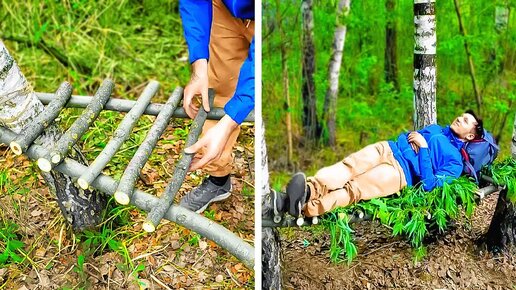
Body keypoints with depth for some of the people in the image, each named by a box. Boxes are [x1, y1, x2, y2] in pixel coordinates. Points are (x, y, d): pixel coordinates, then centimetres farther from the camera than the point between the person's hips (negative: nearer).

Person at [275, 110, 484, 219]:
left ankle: (306, 207, -53)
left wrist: (423, 147, -10)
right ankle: (309, 189, -53)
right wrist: (411, 136, 9)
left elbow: (429, 184, -6)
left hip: (401, 171, -5)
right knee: (347, 167, -28)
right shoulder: (436, 129, 33)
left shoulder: (455, 162, 11)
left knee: (354, 188, -31)